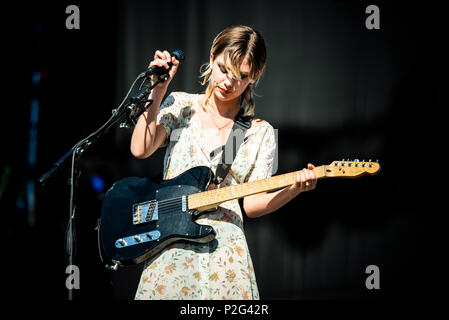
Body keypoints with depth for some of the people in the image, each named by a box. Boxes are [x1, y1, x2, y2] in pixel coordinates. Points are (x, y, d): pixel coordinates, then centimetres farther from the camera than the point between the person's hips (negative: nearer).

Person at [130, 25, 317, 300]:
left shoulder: (261, 133, 6)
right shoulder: (180, 106, 7)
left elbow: (251, 204, 3)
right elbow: (140, 149, -9)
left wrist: (293, 189, -15)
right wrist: (159, 89, -11)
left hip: (223, 249, 0)